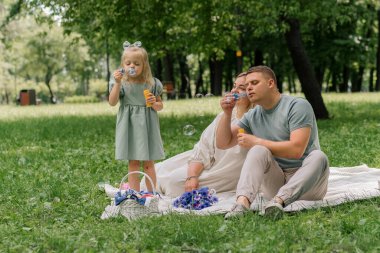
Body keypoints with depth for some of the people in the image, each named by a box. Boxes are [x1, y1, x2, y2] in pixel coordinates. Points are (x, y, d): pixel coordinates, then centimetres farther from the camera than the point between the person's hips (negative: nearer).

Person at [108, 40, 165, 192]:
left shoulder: (152, 83, 3)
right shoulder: (121, 83, 0)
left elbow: (160, 106, 12)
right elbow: (112, 102, -13)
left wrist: (154, 104, -11)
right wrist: (118, 82, -21)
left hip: (147, 127, 1)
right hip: (129, 128, -1)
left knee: (148, 164, 5)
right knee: (133, 164, 4)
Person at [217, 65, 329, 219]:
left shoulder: (298, 106, -8)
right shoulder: (252, 116, 11)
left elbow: (296, 149, -21)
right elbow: (223, 143, 10)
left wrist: (256, 141, -15)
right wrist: (227, 113, -4)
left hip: (305, 184, -3)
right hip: (275, 181, 3)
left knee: (318, 157, -33)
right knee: (258, 151, -23)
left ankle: (279, 200, -52)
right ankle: (242, 202, -48)